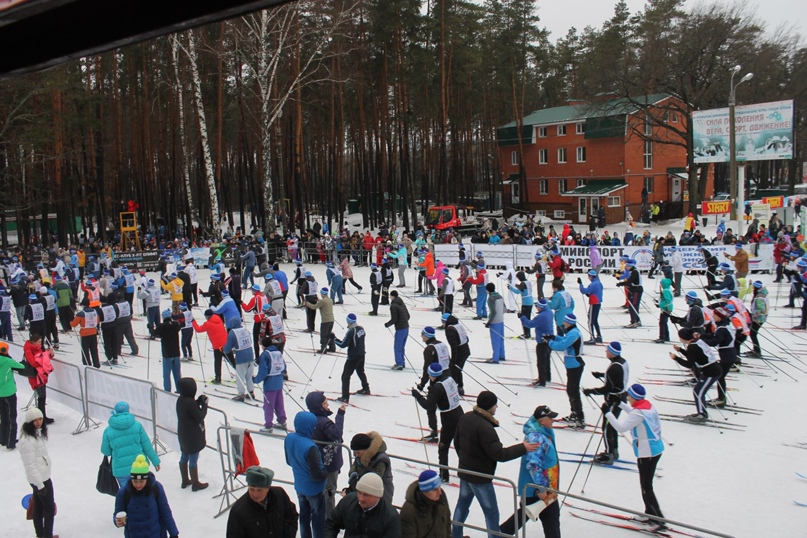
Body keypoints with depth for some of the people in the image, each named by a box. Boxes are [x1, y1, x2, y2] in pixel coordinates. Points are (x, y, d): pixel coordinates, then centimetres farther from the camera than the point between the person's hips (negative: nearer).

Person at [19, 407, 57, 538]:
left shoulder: (38, 433, 3)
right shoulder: (27, 441, -26)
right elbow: (30, 465, -25)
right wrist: (40, 485, -22)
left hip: (43, 477, 9)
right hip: (40, 479, -9)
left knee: (38, 506, 20)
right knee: (50, 508, 2)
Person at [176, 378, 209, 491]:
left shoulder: (180, 400, -1)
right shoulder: (190, 402, -28)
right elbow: (200, 417, -22)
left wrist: (199, 401, -1)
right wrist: (204, 404, -11)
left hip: (183, 434, 9)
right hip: (193, 436, -9)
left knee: (184, 456, 21)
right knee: (193, 459, 4)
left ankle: (185, 480, 36)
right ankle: (195, 484, 17)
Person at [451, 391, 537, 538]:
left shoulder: (465, 417, -4)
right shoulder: (485, 427, -31)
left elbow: (457, 442, 9)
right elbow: (499, 454, -28)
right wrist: (522, 448, -20)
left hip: (464, 471, 9)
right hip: (480, 477, -8)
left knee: (462, 503, 24)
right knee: (491, 512, 8)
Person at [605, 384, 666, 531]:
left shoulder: (638, 412, -22)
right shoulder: (648, 405, 5)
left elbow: (620, 427, -25)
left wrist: (608, 413, -17)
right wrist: (620, 404, 26)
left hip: (646, 453, -9)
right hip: (656, 449, 9)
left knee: (646, 487, -4)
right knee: (646, 483, 21)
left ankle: (659, 520, -5)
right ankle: (649, 513, 31)